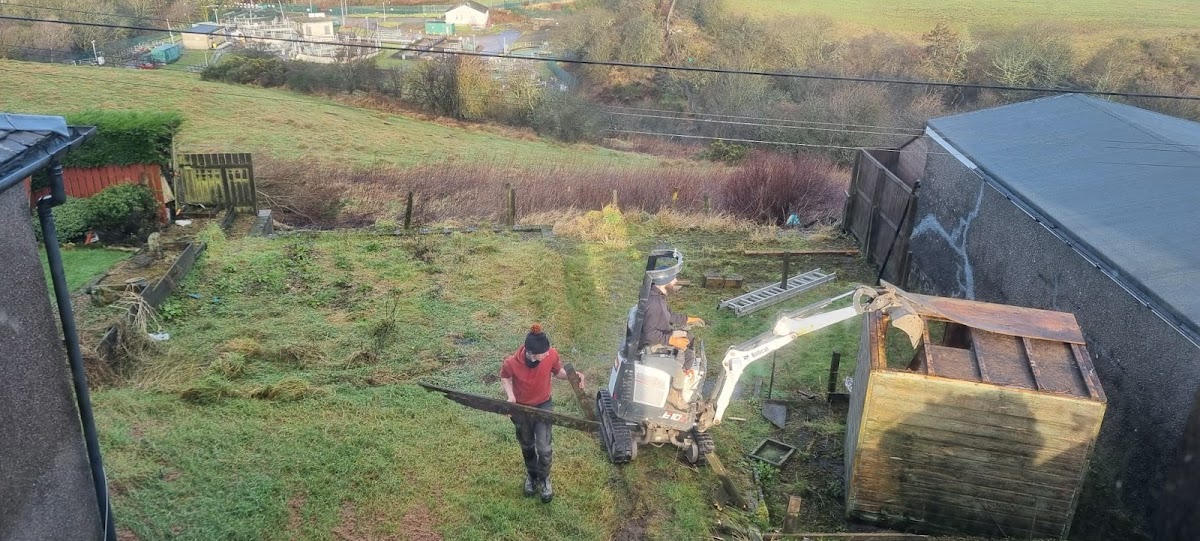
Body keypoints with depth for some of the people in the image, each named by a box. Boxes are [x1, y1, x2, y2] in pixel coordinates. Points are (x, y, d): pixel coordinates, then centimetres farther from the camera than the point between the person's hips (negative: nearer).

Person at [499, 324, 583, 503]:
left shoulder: (552, 354, -27)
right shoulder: (512, 363, -32)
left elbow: (558, 372, -5)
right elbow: (504, 377, -7)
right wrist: (510, 395, -23)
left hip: (544, 406, 0)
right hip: (521, 408, 0)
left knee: (544, 448, 0)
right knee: (527, 446, 21)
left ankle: (544, 479, 31)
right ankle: (531, 475, 51)